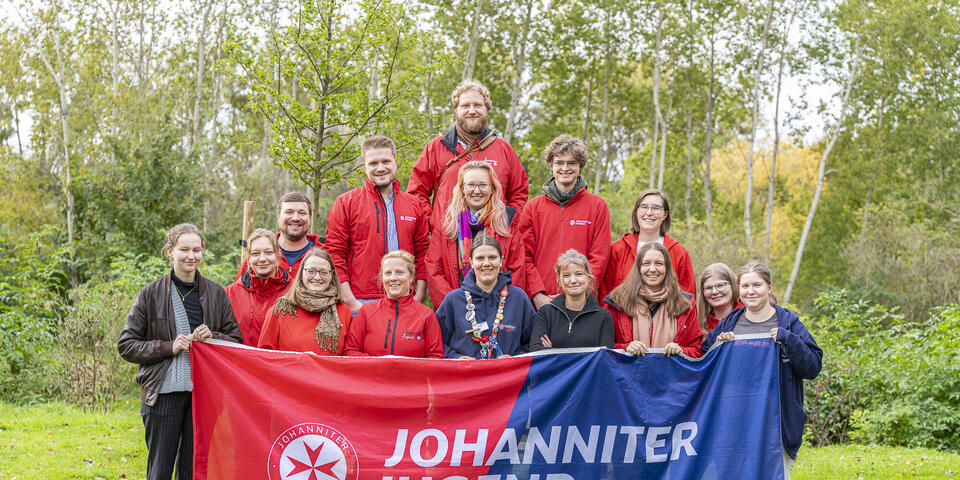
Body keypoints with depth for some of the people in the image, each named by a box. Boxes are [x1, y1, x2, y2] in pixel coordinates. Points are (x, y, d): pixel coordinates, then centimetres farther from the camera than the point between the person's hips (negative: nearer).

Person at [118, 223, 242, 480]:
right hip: (164, 393, -2)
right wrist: (168, 347, -11)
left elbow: (236, 339, 13)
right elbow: (126, 345, 1)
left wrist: (212, 337, -8)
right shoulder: (152, 293, 1)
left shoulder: (216, 293, 7)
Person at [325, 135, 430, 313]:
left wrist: (418, 298, 3)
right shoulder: (345, 203, 3)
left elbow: (422, 253, 15)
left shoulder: (414, 204, 14)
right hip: (362, 303, -3)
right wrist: (351, 303, -9)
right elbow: (334, 254, -1)